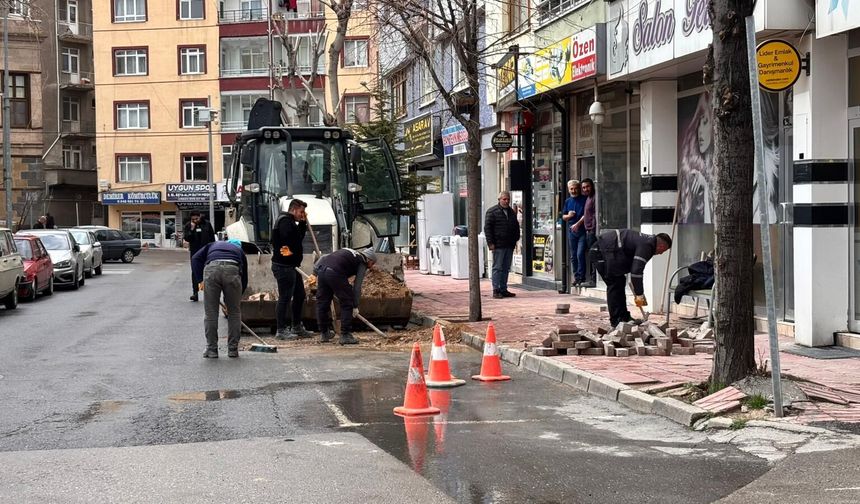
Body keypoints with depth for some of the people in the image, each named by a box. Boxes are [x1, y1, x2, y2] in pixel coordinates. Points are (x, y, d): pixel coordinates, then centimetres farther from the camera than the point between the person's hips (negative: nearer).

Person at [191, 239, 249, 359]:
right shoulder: (239, 251, 36)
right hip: (233, 270, 0)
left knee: (210, 313, 9)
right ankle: (233, 350, 20)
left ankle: (211, 350, 14)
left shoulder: (212, 245, 37)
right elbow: (244, 279, 34)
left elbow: (195, 258, 19)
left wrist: (201, 279, 17)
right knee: (234, 312, 15)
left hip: (211, 269, 0)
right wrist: (237, 298, 43)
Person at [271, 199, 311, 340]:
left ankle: (297, 327, 27)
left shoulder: (290, 222, 20)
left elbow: (299, 238, 20)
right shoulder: (285, 221, -14)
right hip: (284, 266, -11)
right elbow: (289, 241, -25)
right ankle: (281, 330, -4)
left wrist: (303, 223, 11)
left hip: (291, 266, 11)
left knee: (299, 295, 17)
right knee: (285, 298, -8)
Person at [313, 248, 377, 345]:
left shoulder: (351, 253, 33)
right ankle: (345, 335, 6)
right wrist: (355, 306, 13)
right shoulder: (362, 263, 13)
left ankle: (323, 333, 29)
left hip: (321, 269, 7)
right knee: (347, 304, 6)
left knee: (322, 302, 18)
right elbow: (357, 286, 8)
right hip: (335, 272, -7)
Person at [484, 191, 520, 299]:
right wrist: (490, 242, -13)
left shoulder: (511, 212, 18)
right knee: (497, 268, -4)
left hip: (509, 245, 7)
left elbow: (516, 227, 26)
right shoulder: (492, 211, -3)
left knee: (506, 268, 9)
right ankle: (496, 290, -2)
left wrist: (516, 239, 15)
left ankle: (503, 289, 14)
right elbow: (487, 228, -7)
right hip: (498, 245, -7)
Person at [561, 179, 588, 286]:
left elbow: (586, 214, -7)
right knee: (573, 256, 7)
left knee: (580, 254, -13)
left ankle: (581, 277, -7)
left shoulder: (584, 199, -1)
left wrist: (577, 224, -15)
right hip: (571, 231, 5)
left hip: (582, 231, -5)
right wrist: (568, 216, -4)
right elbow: (563, 216, 18)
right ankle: (576, 277, 14)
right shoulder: (568, 201, 14)